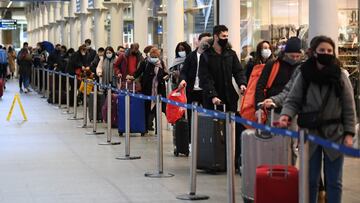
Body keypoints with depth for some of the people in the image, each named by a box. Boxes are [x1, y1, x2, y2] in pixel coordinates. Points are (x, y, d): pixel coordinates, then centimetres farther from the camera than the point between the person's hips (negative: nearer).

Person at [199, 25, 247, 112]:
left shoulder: (231, 54, 11)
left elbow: (238, 71, 10)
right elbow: (205, 78, -9)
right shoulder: (206, 56, -3)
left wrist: (242, 83, -12)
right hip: (212, 100, -4)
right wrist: (213, 96, -20)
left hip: (230, 98, 4)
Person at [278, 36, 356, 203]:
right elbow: (293, 101, 0)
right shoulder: (304, 76, -3)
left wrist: (349, 134, -6)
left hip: (334, 136, 0)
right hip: (310, 134, 0)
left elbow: (349, 108, -1)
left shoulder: (340, 77, -3)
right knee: (310, 180, 11)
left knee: (334, 181, 9)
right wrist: (286, 115, -20)